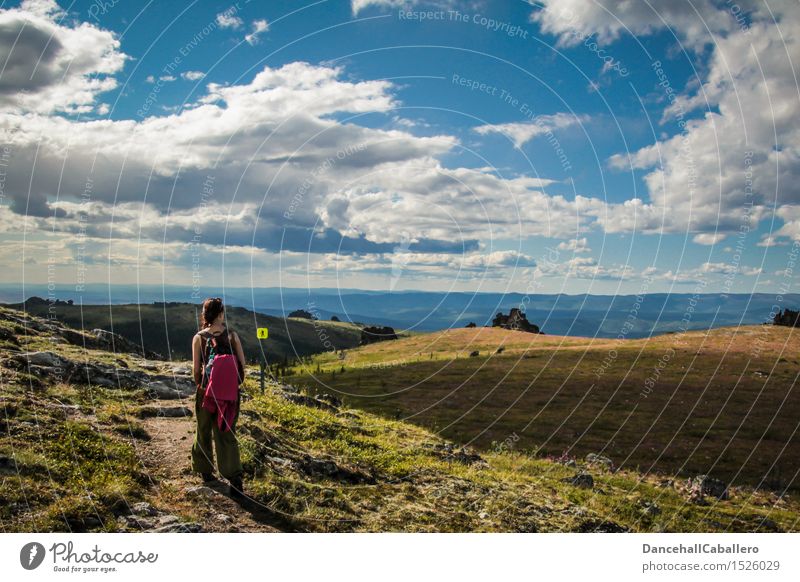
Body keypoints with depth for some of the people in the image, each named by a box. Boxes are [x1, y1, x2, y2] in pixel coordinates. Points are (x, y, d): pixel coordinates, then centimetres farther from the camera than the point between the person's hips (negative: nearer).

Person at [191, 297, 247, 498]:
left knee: (204, 432, 18)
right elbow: (242, 364, -3)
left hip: (206, 391, 0)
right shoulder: (232, 335, -5)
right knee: (227, 435, 6)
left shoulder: (199, 338, -6)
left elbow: (196, 369, -6)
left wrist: (200, 384, 12)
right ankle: (235, 480, -4)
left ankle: (206, 472, 31)